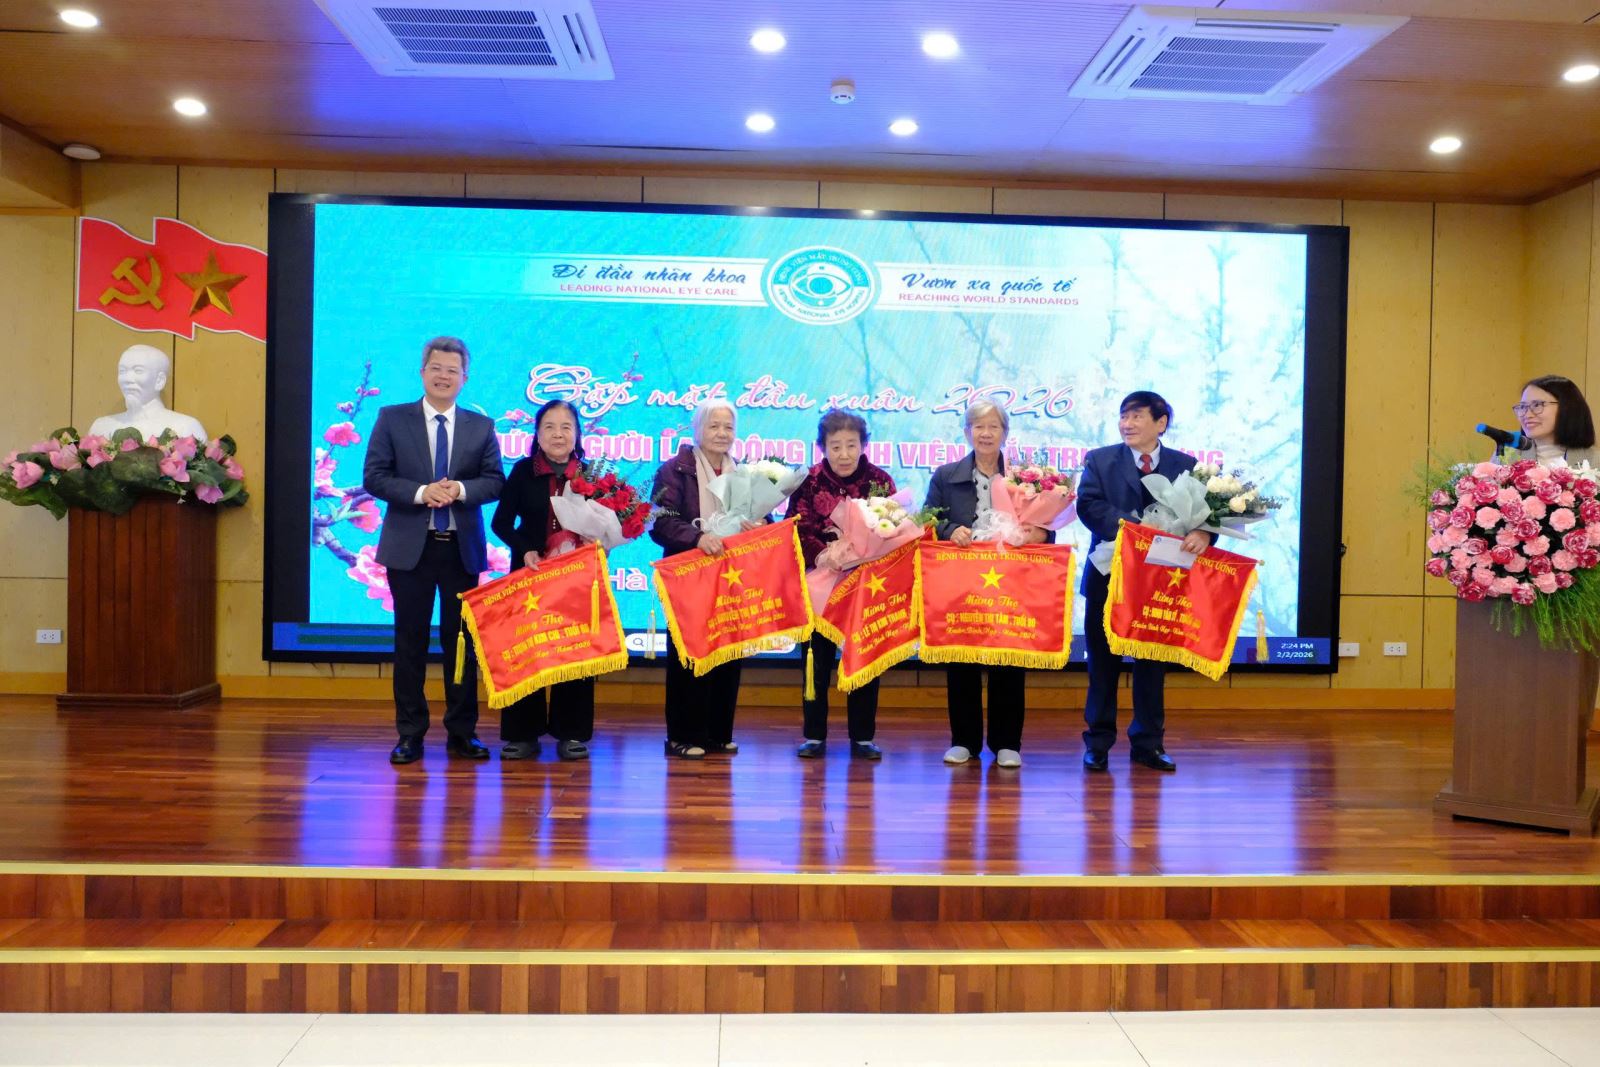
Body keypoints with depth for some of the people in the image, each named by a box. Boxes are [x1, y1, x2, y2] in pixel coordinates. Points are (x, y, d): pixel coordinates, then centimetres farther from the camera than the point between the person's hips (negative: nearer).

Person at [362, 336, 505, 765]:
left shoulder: (481, 426, 7)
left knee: (462, 640, 7)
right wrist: (420, 492, -18)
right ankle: (410, 734, 13)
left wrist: (460, 489, -17)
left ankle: (462, 733, 16)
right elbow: (374, 477, -3)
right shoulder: (392, 419, 3)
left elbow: (495, 481, 2)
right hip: (410, 547, -1)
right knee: (410, 641, 5)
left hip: (462, 548, 1)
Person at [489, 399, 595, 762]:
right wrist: (525, 550, -13)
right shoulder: (523, 471, 2)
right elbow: (501, 522, 2)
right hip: (530, 572, 0)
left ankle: (571, 733, 14)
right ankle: (523, 733, 13)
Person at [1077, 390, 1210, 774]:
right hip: (1109, 575, -1)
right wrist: (1131, 528, -27)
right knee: (1103, 662, 6)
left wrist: (1201, 533, -27)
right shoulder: (1099, 460, 2)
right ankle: (1098, 742, 16)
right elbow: (1088, 504, -14)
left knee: (1152, 663, 10)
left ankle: (1148, 743, 21)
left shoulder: (1185, 465, 6)